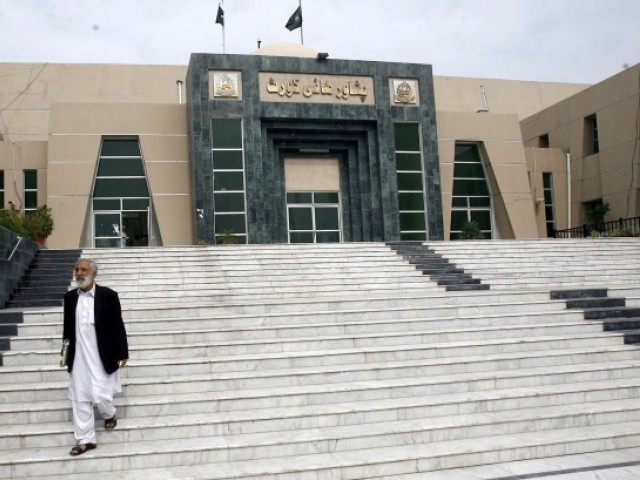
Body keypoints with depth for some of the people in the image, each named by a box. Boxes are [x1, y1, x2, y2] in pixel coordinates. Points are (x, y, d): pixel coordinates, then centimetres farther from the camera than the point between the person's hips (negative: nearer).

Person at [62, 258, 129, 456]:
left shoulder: (108, 295, -8)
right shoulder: (70, 297, 4)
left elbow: (117, 325, -6)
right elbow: (67, 327, 13)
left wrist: (122, 353, -6)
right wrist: (66, 352, 13)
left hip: (101, 356, -4)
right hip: (78, 357, 4)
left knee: (99, 395, -3)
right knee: (80, 399, 6)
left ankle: (109, 414, 32)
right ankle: (85, 439, 17)